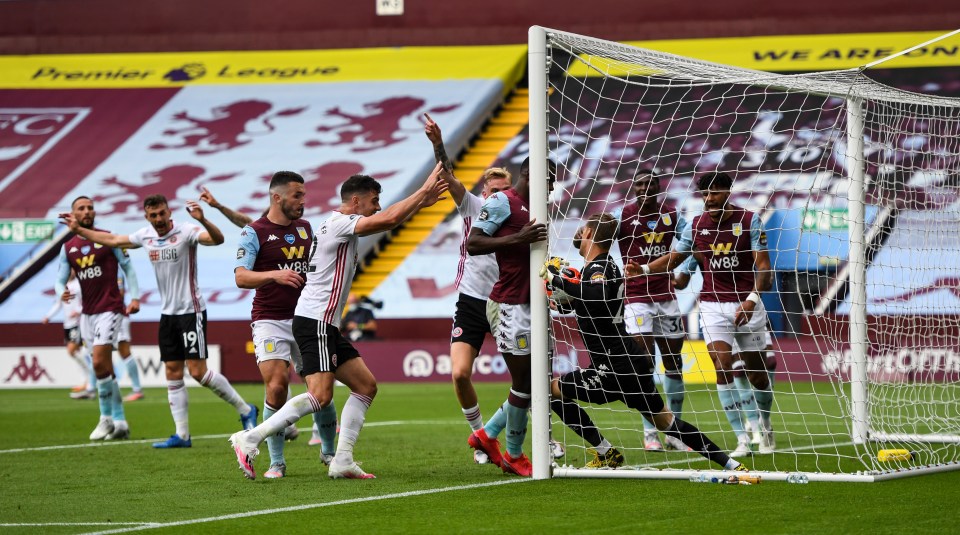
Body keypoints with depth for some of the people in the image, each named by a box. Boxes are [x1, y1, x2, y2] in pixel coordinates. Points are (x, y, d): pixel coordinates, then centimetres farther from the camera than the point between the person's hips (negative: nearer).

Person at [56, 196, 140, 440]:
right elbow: (61, 279, 7)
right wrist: (62, 292, -15)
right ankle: (119, 422, 14)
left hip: (109, 309, -5)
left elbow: (127, 267, 1)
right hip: (87, 312, 5)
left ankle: (106, 418, -7)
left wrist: (135, 297, -7)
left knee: (99, 363, -17)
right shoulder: (68, 248, 8)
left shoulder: (108, 239, -3)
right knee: (104, 368, 8)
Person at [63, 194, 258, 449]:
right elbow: (113, 240, 21)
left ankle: (245, 410, 5)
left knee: (198, 371, -11)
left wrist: (202, 220, -50)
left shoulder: (185, 231, -14)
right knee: (173, 373, 4)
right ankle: (181, 434, 8)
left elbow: (217, 239, -31)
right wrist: (79, 229, 23)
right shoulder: (146, 236, 6)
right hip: (168, 313, 7)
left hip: (191, 311, -7)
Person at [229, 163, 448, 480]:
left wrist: (421, 202, 24)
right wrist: (424, 191, -11)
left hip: (327, 326, 11)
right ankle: (250, 439, -18)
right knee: (320, 395, -19)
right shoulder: (340, 223, -10)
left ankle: (342, 461, 4)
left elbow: (388, 221, 32)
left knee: (366, 386, 9)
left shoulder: (340, 226, 19)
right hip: (315, 321, -11)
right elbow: (389, 219, -21)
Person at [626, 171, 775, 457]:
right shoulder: (696, 225, 3)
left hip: (746, 304, -1)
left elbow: (763, 266, -9)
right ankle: (742, 440, -14)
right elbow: (673, 258, 11)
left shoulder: (749, 221, -5)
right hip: (713, 305, 1)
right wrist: (643, 269, -7)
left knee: (757, 372, 5)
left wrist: (752, 299, -24)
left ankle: (765, 424, 34)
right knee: (722, 365, -15)